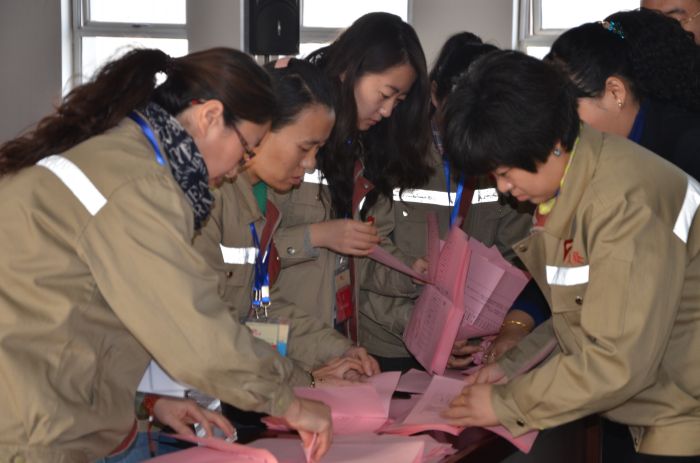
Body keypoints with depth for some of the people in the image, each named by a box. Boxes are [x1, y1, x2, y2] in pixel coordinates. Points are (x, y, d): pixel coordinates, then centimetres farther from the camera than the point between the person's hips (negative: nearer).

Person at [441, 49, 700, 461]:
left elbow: (618, 362, -26)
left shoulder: (624, 200, -25)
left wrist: (507, 404, -16)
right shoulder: (572, 180, 2)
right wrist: (516, 363, 3)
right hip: (656, 414, 8)